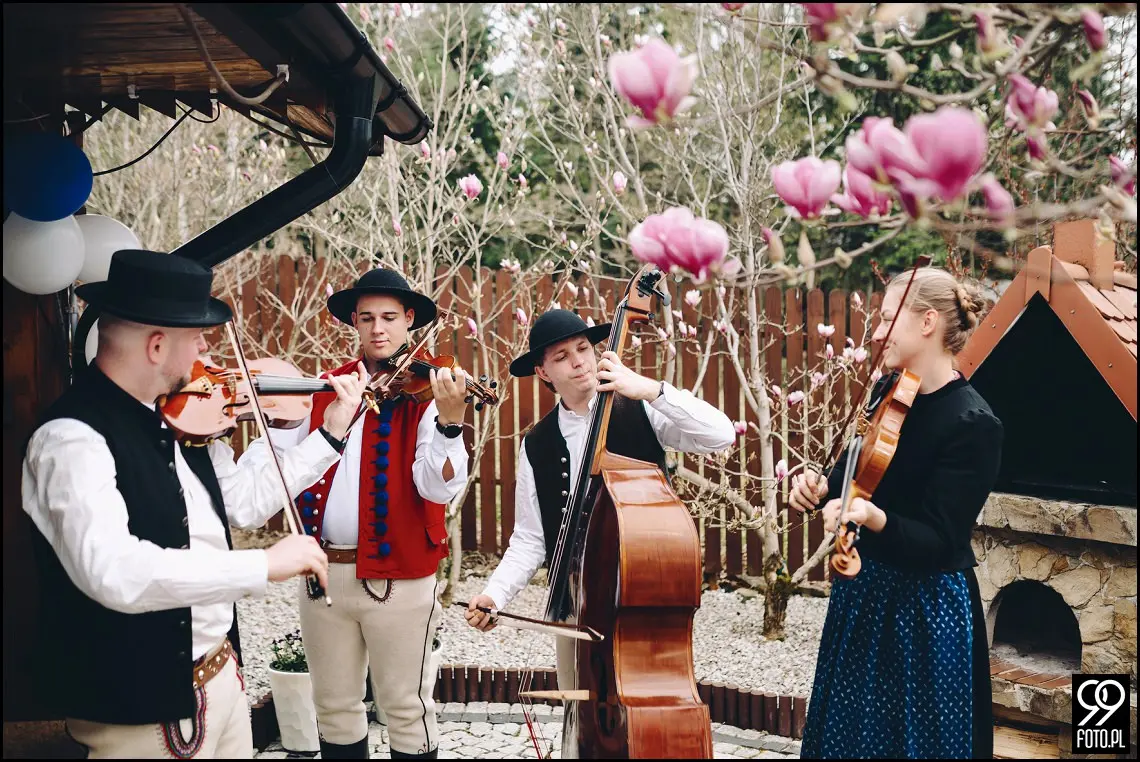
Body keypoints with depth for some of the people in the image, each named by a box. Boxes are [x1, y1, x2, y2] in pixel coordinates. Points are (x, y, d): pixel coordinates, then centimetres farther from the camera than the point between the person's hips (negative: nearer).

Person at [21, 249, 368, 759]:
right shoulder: (73, 439, -23)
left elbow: (246, 502, 17)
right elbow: (114, 572, -37)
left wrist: (331, 431, 14)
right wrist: (264, 564, -35)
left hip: (221, 675, 8)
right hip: (142, 711, -8)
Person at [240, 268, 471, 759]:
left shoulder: (426, 391, -6)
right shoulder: (326, 389, 8)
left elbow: (439, 487, -18)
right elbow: (270, 451, 8)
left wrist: (450, 421, -35)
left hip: (396, 575, -4)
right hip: (324, 570, 4)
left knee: (406, 709, 5)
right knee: (334, 707, 15)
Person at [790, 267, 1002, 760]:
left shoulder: (973, 424, -20)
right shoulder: (889, 391, 3)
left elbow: (939, 541, -23)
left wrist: (875, 517, -40)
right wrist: (823, 487, -5)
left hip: (926, 612, -8)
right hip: (862, 593, 8)